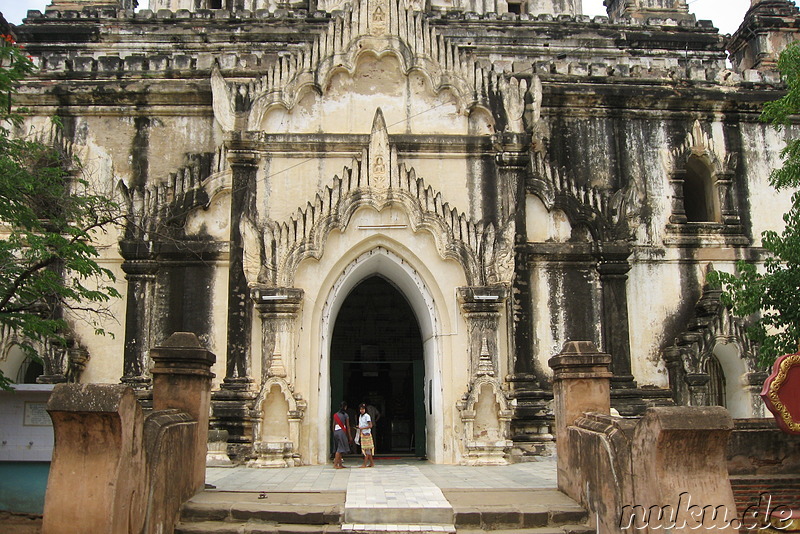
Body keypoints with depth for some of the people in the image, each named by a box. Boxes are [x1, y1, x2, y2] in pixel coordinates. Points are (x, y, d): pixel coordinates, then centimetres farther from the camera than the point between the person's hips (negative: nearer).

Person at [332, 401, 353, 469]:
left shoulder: (335, 415, 10)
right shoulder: (345, 415, -4)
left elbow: (333, 425, 12)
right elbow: (348, 426, -2)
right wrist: (350, 436, 3)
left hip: (336, 431, 6)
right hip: (342, 431, -6)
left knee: (339, 449, 11)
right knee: (340, 449, -5)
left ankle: (340, 464, 13)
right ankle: (335, 464, -11)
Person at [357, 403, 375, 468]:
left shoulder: (367, 416, -10)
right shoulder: (360, 416, 13)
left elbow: (370, 426, -14)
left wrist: (362, 428, -20)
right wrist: (359, 433, 12)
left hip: (367, 434, -8)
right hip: (362, 434, 8)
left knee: (367, 449, -7)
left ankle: (365, 464, -9)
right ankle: (371, 463, 12)